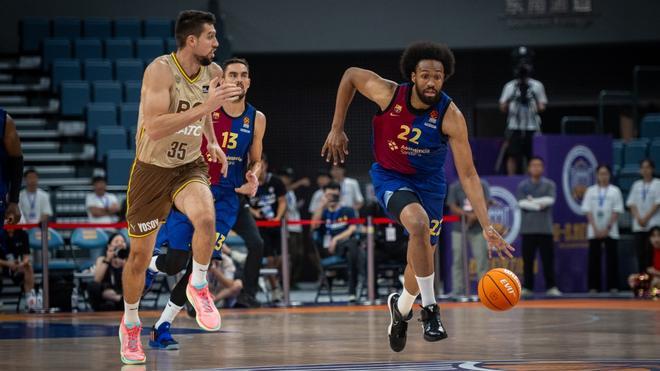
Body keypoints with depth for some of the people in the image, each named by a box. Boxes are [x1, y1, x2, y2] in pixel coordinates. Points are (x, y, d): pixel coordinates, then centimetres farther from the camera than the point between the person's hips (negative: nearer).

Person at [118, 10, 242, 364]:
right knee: (139, 257, 7)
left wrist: (212, 141, 8)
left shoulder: (213, 72, -3)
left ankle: (198, 287, -5)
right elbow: (154, 128, -35)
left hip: (189, 166, 3)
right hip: (152, 169, -3)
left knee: (206, 217, -30)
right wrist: (204, 107, -38)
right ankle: (130, 325, 31)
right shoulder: (160, 70, -22)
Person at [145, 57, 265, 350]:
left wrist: (253, 177, -7)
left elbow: (255, 160, 15)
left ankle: (162, 327, 4)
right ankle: (150, 266, 30)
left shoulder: (256, 119, 3)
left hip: (225, 197, 3)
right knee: (175, 262, -8)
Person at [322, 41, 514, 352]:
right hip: (390, 177, -2)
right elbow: (350, 75, -2)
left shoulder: (451, 117, -25)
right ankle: (429, 310, -22)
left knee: (422, 258, 8)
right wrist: (337, 129, -2)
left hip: (428, 183, 2)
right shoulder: (388, 94, -23)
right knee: (419, 223, -32)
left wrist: (486, 226, -31)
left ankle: (401, 307, 43)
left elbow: (468, 175, -23)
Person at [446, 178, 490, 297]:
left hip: (478, 229, 0)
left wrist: (475, 215, -17)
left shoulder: (482, 185, 5)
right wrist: (467, 214, -17)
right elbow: (453, 207, -1)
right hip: (459, 228, 0)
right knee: (458, 260, -2)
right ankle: (457, 291, 0)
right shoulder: (454, 187, 5)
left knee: (482, 258, -5)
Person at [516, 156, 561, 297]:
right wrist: (538, 206, -13)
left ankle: (551, 287, 0)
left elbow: (550, 200, -8)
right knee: (528, 260, 1)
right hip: (528, 228, 0)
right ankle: (527, 287, 5)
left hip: (545, 228, 0)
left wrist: (532, 201, -9)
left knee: (548, 259, -3)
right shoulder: (522, 186, 9)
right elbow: (521, 203, -5)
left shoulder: (549, 185, 9)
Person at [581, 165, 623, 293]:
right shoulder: (591, 191, 6)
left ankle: (612, 286, 0)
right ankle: (593, 287, 3)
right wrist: (596, 229, -8)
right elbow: (587, 211, 2)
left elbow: (617, 211, -2)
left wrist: (608, 228, -11)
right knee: (594, 259, 0)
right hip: (594, 232, 1)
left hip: (610, 231, -1)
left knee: (611, 259, -3)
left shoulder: (615, 191, 3)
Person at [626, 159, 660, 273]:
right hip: (638, 226, 4)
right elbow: (631, 203, 9)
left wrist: (646, 218, -11)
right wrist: (638, 218, -6)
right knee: (640, 254, 1)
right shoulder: (636, 185, 14)